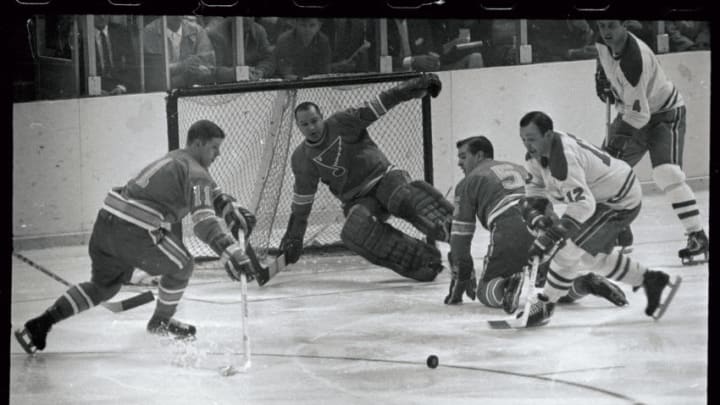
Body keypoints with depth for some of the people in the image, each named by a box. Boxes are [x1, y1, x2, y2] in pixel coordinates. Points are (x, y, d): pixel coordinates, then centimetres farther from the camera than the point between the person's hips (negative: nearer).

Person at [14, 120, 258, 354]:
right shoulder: (194, 172, -9)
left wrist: (234, 211, 13)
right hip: (135, 232, -9)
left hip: (106, 222, 9)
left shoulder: (175, 160, 22)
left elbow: (211, 194, 29)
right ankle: (161, 322, 31)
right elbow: (204, 221, -22)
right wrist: (232, 254, -30)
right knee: (181, 266, 13)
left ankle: (39, 325, 15)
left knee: (103, 286, 22)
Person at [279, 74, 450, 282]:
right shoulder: (302, 159, 4)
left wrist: (416, 86, -18)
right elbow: (302, 199, 12)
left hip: (383, 177, -2)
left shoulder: (342, 123, -6)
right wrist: (294, 237, 12)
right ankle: (423, 260, -33)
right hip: (356, 200, 2)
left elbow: (377, 106, -10)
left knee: (404, 199, -35)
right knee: (354, 233, -30)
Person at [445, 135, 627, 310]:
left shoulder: (468, 183, 18)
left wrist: (462, 275, 24)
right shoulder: (520, 170, 35)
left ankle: (513, 286, -21)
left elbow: (460, 233, 16)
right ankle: (587, 283, -4)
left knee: (485, 291, 10)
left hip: (511, 234, -5)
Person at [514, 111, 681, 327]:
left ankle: (545, 305, -4)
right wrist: (536, 217, -25)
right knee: (593, 256, 20)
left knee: (569, 248, -17)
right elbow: (534, 194, -2)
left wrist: (550, 237, -45)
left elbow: (582, 204, -41)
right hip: (600, 198, 10)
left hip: (621, 202, -10)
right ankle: (651, 280, 32)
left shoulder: (564, 158, -34)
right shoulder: (536, 155, -5)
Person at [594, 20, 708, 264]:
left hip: (665, 113, -9)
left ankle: (698, 238, -22)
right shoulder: (603, 44, -10)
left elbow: (639, 113, -33)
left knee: (667, 175, -26)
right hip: (632, 113, 9)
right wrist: (602, 75, 4)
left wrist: (619, 139, -38)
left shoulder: (635, 59, -34)